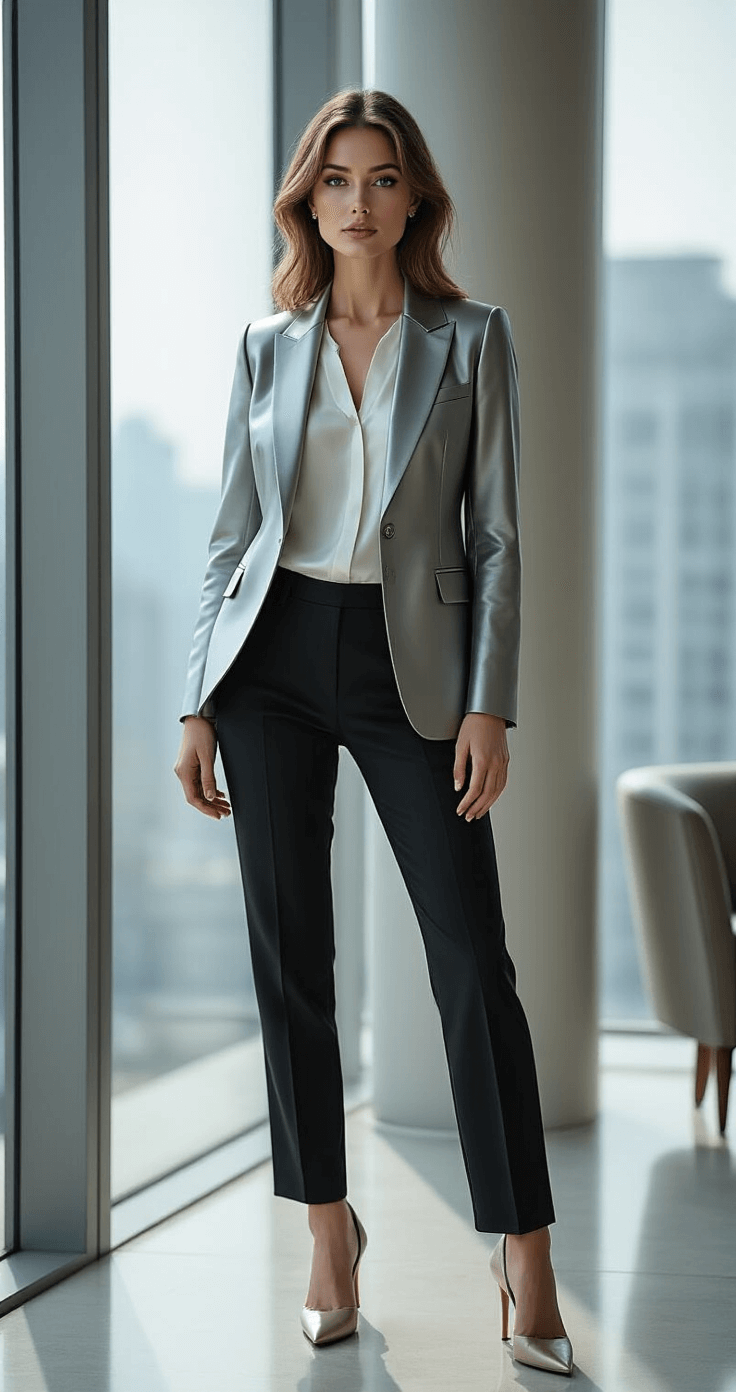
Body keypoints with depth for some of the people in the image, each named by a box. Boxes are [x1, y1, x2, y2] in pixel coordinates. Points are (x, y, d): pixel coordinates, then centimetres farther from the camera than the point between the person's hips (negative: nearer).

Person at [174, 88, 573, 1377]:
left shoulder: (472, 340, 3)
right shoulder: (267, 348, 8)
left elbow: (496, 535, 0)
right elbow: (231, 534, 9)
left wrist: (489, 705, -8)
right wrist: (199, 707, 4)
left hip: (410, 664, -2)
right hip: (276, 657, 2)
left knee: (473, 958, -6)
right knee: (290, 957, 5)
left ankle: (524, 1251, 2)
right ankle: (329, 1228, 19)